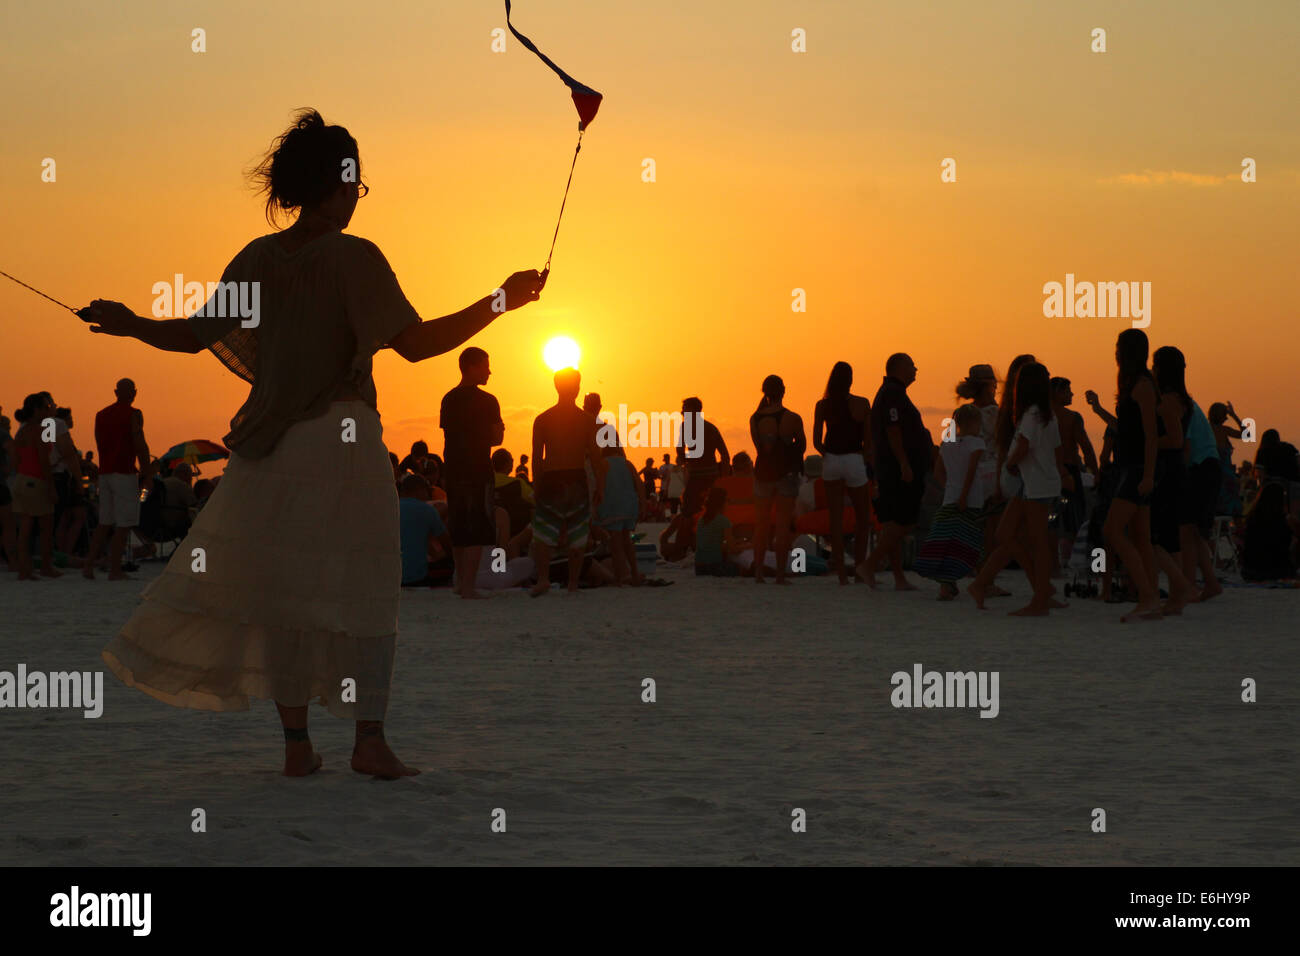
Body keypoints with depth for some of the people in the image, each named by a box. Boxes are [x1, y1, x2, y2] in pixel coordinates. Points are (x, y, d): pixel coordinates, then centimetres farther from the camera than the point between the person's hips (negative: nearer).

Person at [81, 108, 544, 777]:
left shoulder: (259, 259, 3)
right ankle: (369, 740, 0)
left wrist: (129, 324, 24)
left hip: (272, 444, 5)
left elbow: (193, 334, 7)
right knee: (361, 589, 3)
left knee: (282, 590, 10)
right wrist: (502, 300, -11)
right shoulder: (354, 258, -11)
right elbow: (414, 342, -16)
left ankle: (296, 744, 11)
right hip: (344, 441, -5)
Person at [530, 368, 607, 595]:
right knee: (575, 538, 9)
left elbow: (537, 458, -1)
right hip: (577, 481, 0)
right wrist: (599, 488, 5)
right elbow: (596, 457, -1)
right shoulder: (587, 420, -1)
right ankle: (573, 584, 10)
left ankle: (543, 578, -16)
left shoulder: (542, 420, 0)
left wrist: (536, 487, 5)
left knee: (542, 534, 3)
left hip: (550, 481, 0)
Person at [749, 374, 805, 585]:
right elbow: (802, 446, 3)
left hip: (763, 471, 2)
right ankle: (780, 574, 0)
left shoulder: (755, 419, -2)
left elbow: (758, 445, 8)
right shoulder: (792, 419, -10)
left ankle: (758, 572, 9)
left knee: (761, 524, 11)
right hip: (787, 472, -2)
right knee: (783, 524, 1)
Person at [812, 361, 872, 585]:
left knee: (836, 518, 6)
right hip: (854, 461, -2)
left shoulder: (822, 405, -2)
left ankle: (841, 572, 4)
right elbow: (868, 442, -2)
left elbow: (816, 442, 0)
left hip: (831, 461, 2)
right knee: (863, 518, 12)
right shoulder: (862, 404, -6)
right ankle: (860, 566, 7)